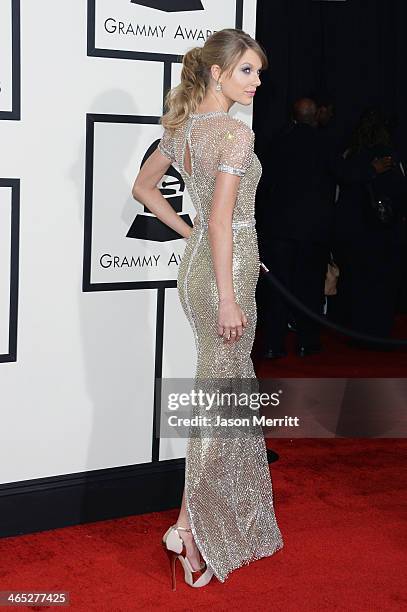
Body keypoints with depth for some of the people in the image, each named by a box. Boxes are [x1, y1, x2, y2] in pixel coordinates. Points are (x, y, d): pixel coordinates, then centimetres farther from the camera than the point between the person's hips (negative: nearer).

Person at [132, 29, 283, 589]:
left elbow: (144, 187, 18)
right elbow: (221, 219, -22)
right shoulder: (236, 132, -17)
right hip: (226, 269, -9)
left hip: (197, 263, 9)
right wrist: (228, 299, -20)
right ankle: (189, 527, 4)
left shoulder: (181, 127, 8)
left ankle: (231, 515, 32)